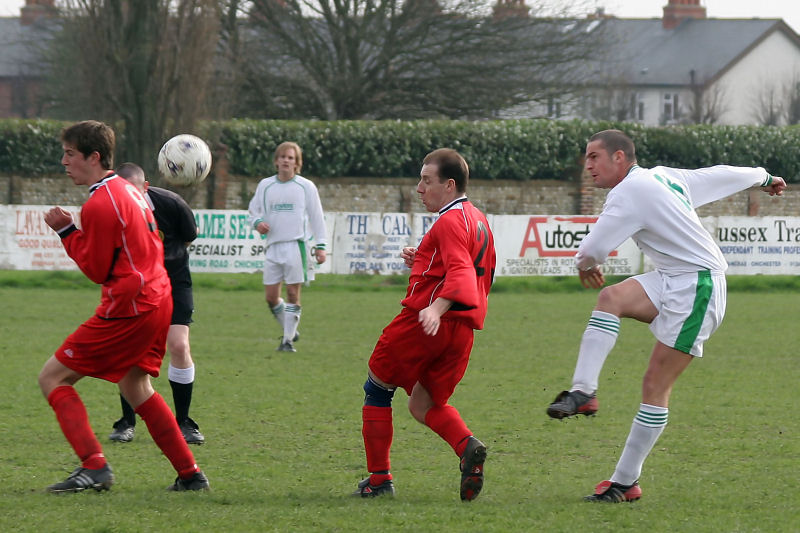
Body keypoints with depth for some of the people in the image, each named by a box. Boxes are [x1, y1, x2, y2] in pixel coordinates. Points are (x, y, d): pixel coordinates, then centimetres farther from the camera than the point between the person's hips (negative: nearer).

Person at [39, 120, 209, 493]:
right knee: (135, 388, 24)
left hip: (128, 309, -10)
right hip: (158, 299, 10)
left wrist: (67, 233, -1)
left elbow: (96, 269, -10)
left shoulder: (100, 204, -15)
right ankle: (190, 474, 22)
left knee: (52, 378, -4)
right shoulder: (130, 191, 14)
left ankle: (94, 465, -16)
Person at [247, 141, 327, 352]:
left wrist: (320, 245, 1)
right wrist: (257, 222, -5)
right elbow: (253, 210, 19)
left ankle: (288, 340, -1)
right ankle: (290, 331, 21)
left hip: (296, 245, -3)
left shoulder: (306, 186, 5)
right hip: (273, 246, 3)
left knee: (293, 294, -6)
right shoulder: (265, 185, 12)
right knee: (271, 297, 0)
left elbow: (316, 217, 7)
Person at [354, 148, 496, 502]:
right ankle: (467, 447, -16)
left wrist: (437, 307, -41)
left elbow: (461, 274, -25)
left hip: (423, 319, -9)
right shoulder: (479, 220, 20)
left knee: (377, 389, 8)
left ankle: (379, 479, 8)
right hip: (463, 329, 9)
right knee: (423, 405, 14)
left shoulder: (450, 221, -10)